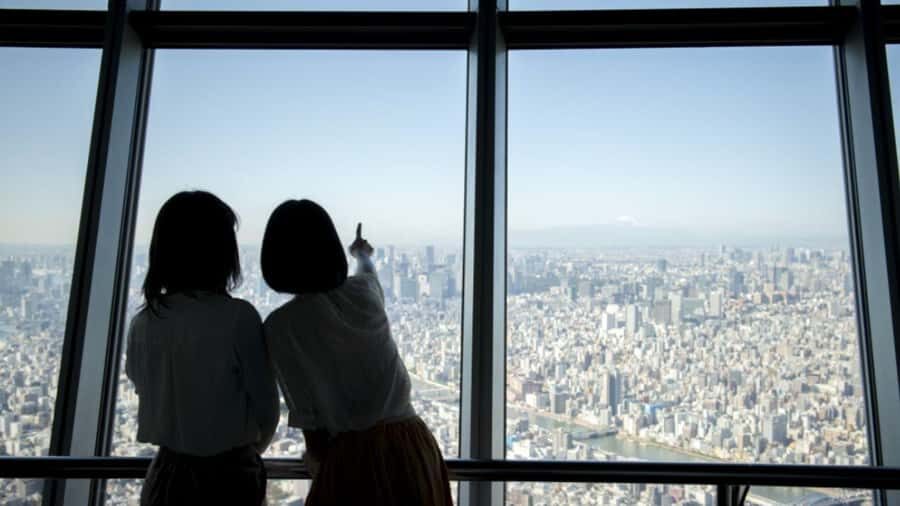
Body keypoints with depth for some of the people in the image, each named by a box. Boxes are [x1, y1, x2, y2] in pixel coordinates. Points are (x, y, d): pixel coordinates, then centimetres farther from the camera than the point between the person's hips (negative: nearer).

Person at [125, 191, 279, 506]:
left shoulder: (143, 322, -7)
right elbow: (265, 406, -12)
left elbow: (145, 388, 7)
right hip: (230, 476, -4)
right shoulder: (238, 317, -20)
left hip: (169, 474, 4)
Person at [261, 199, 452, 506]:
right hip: (412, 444, 5)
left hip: (351, 456, -4)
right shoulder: (363, 292, 0)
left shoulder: (280, 327, -11)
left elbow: (307, 417, -8)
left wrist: (320, 461, 12)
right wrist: (362, 252, 51)